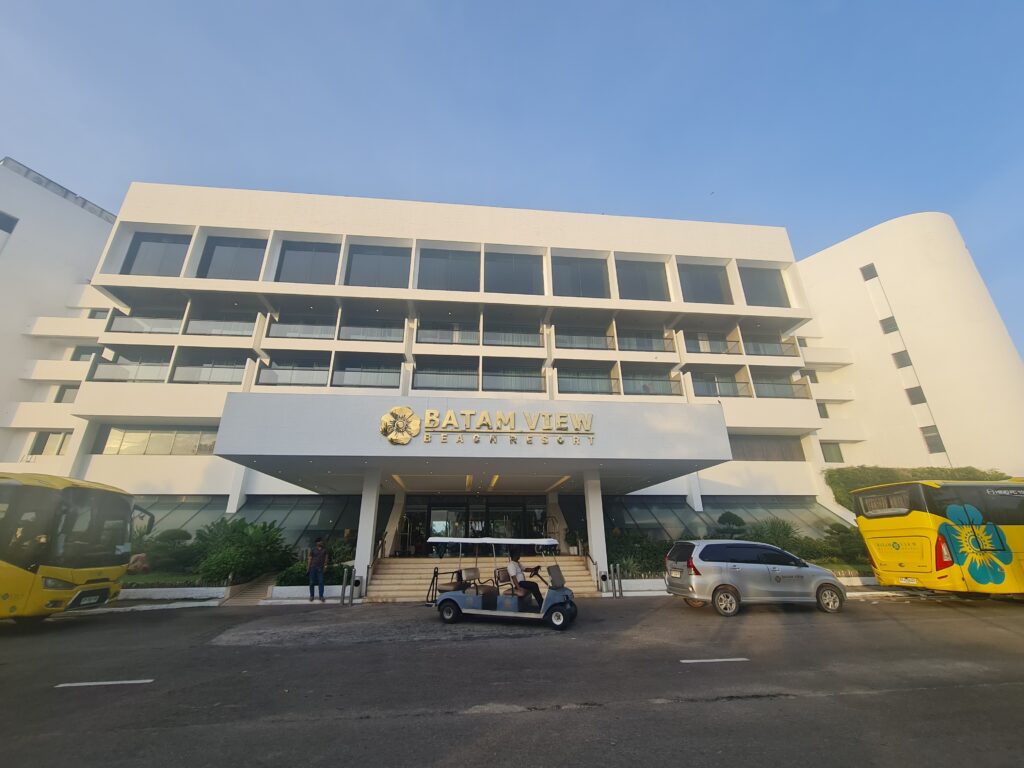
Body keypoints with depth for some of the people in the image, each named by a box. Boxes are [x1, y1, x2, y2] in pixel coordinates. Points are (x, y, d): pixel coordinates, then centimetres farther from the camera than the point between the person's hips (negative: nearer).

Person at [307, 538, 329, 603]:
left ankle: (321, 596, 5)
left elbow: (326, 557, 7)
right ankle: (311, 596, 20)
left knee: (321, 582, -2)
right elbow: (310, 559, 0)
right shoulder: (313, 550, -2)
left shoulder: (324, 549, 3)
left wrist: (325, 565, -1)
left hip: (320, 568, 1)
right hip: (313, 567, -1)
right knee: (312, 582, 5)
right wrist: (308, 568, -2)